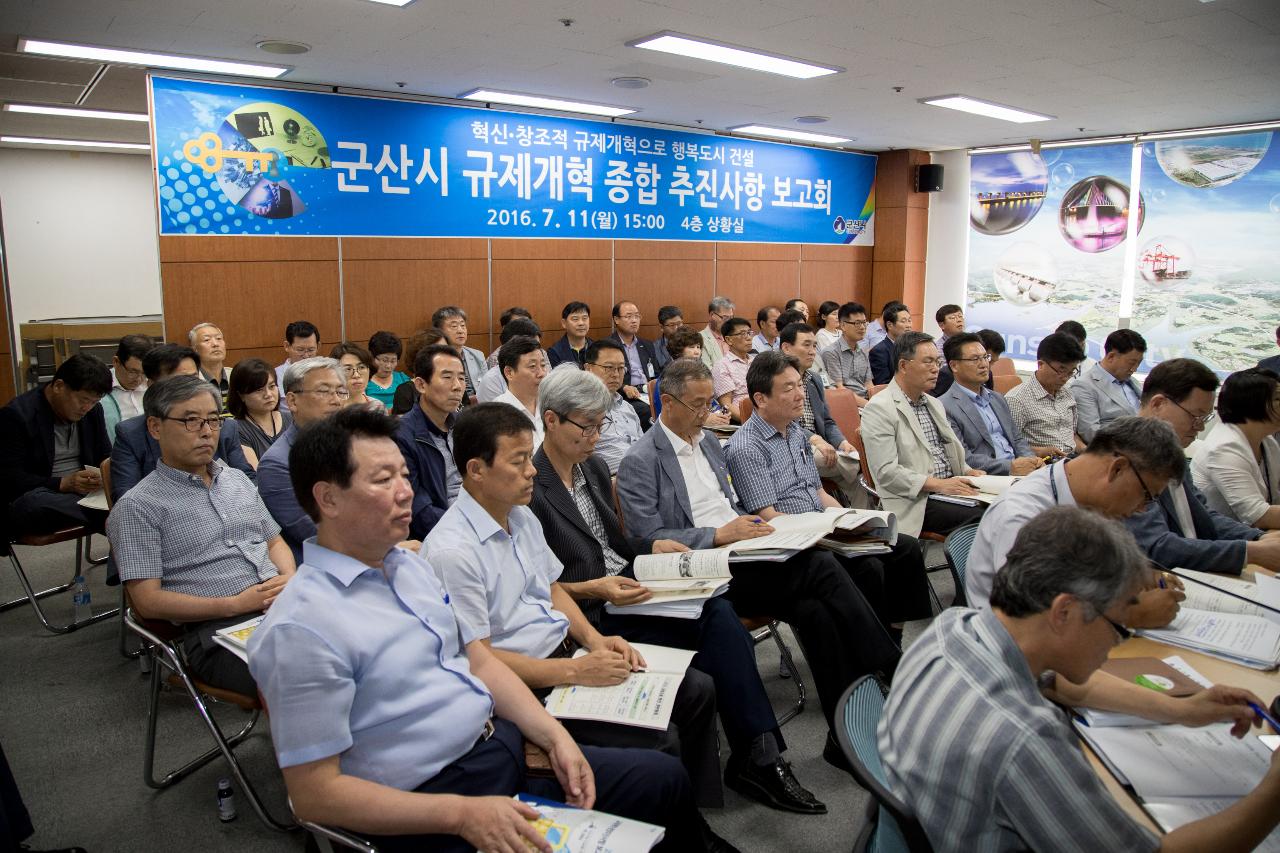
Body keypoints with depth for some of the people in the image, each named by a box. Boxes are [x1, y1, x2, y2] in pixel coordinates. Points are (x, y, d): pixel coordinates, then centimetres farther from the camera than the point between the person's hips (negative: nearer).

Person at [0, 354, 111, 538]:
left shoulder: (92, 409, 7)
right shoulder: (16, 414, -10)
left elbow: (105, 456, 16)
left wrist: (103, 473, -9)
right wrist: (63, 484, -25)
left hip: (84, 490, 4)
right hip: (32, 497, -4)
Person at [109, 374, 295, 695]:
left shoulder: (238, 480, 22)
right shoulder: (137, 506, 3)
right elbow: (148, 602, -3)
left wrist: (289, 578, 3)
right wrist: (235, 605, -11)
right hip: (218, 632, -6)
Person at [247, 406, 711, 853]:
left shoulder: (410, 565, 8)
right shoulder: (302, 627, -19)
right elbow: (314, 793, -18)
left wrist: (555, 736, -1)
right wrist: (462, 814, -22)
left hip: (507, 746, 8)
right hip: (431, 801, -8)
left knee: (665, 776, 4)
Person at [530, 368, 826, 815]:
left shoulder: (595, 467, 13)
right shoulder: (530, 489, -11)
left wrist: (653, 546, 3)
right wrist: (590, 589, -24)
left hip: (625, 585, 7)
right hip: (588, 614, -7)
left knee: (718, 612, -21)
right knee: (717, 628, -21)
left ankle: (758, 757, -17)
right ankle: (755, 759, -9)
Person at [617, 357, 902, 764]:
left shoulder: (708, 441, 18)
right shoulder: (640, 462, -6)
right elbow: (649, 539, -12)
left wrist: (748, 521, 3)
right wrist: (719, 535, -18)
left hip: (741, 555, 7)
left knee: (814, 609, -22)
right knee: (820, 566, -24)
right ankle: (891, 671, -11)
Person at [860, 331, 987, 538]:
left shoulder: (934, 404, 21)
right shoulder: (879, 408, -7)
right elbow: (886, 471, -14)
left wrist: (967, 472, 6)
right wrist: (937, 484, -20)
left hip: (951, 488, 8)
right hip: (915, 501, -8)